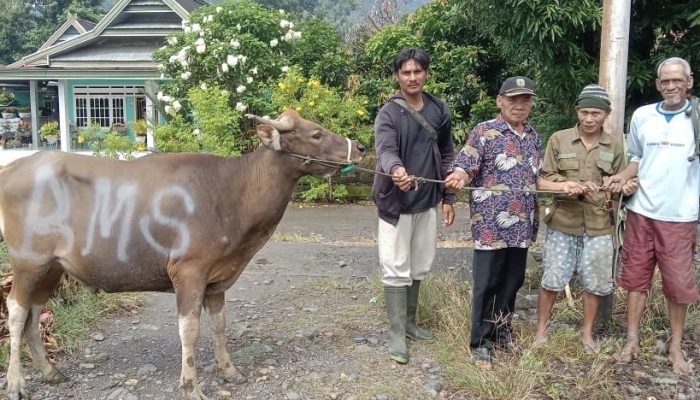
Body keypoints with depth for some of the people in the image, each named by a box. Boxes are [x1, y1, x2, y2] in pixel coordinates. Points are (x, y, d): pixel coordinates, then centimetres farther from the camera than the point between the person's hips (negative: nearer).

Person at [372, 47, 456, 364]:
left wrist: (448, 198, 9)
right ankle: (396, 334, 11)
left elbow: (447, 156, 11)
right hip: (395, 203, -5)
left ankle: (409, 322, 32)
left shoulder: (440, 111, 5)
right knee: (397, 270, -1)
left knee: (419, 267, 15)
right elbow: (385, 151, -27)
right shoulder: (388, 113, -10)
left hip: (428, 201, 5)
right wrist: (396, 170, -50)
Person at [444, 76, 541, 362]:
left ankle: (502, 332, 32)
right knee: (487, 283, 1)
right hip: (491, 224, -6)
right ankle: (480, 342, 15)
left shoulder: (533, 136, 14)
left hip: (521, 224, 6)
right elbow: (465, 166, -13)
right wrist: (459, 178, -36)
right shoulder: (485, 132, -6)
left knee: (512, 281, 15)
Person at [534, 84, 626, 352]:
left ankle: (587, 333, 30)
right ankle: (541, 331, 22)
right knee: (552, 280, 4)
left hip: (599, 225, 2)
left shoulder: (614, 145, 4)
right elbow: (541, 182, -2)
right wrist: (564, 186, -19)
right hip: (563, 222, -2)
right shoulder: (559, 139, -1)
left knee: (596, 283, 9)